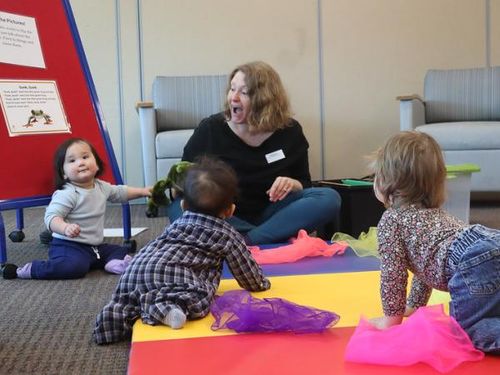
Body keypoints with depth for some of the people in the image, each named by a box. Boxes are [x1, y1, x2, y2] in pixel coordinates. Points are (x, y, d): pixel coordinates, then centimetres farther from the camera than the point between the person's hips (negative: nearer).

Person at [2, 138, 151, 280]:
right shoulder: (67, 194, -19)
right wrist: (66, 228, -47)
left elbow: (120, 192, 27)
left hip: (95, 246, 9)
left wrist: (142, 191, 23)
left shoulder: (102, 187, 7)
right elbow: (51, 217, -28)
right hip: (68, 245, -8)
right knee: (75, 266, -35)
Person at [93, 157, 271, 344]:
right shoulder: (227, 235, 21)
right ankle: (164, 308, -41)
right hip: (170, 276, -6)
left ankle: (119, 312, -4)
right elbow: (250, 277, 25)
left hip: (134, 271, 6)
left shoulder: (178, 224, 36)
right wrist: (262, 283, 48)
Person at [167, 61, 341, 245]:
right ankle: (274, 238, -31)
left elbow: (304, 183, 7)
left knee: (329, 198, -23)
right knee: (178, 207, -32)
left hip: (269, 214, 1)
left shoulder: (289, 132, 0)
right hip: (223, 219, -1)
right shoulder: (210, 128, -4)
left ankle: (243, 242, -31)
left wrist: (292, 185, -15)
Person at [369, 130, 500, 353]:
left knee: (470, 329, -6)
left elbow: (393, 272, 8)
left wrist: (392, 316, 19)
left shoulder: (390, 220, 11)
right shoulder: (432, 212, 37)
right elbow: (424, 262, 45)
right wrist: (414, 305, 51)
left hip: (473, 263, -8)